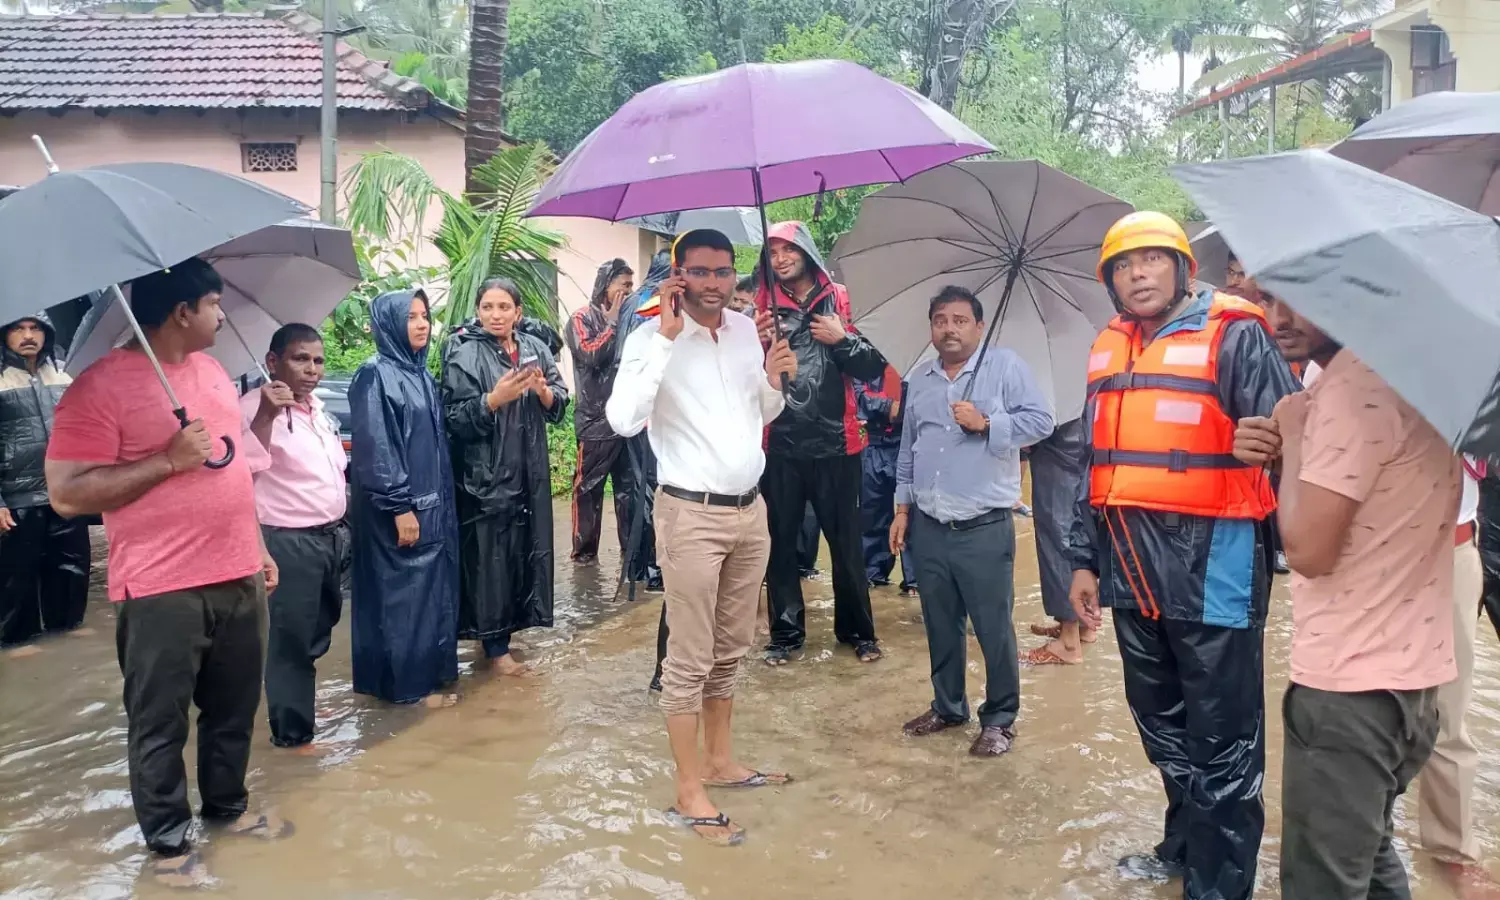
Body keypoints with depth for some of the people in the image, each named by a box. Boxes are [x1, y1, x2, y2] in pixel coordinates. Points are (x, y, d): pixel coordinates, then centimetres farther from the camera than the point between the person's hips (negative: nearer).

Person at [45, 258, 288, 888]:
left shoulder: (211, 369, 11)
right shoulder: (100, 386, -13)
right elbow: (66, 493, -17)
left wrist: (257, 548, 20)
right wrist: (169, 460, -21)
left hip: (237, 579, 7)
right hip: (162, 592, -7)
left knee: (234, 709, 18)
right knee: (160, 724, 7)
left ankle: (228, 805, 38)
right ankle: (168, 842, 23)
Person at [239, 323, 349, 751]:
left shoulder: (318, 408, 11)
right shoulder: (255, 407, -15)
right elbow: (243, 468, -31)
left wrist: (342, 526, 19)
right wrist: (265, 417, -38)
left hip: (331, 536, 8)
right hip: (287, 542, -8)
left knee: (321, 627, 21)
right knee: (291, 636, 2)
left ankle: (299, 695, 42)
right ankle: (292, 728, 15)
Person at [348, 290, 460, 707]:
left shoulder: (420, 374, 12)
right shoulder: (374, 375, -12)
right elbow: (374, 449, -17)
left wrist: (442, 502, 14)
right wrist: (399, 507, -20)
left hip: (431, 503, 8)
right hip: (398, 508, -8)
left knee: (432, 588, 12)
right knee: (403, 591, 0)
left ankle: (430, 672, 23)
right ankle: (409, 683, 9)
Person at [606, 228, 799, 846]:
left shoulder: (746, 332, 8)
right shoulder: (653, 338, -10)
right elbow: (624, 419, -26)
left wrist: (773, 382, -1)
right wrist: (666, 337, -26)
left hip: (750, 510, 7)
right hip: (691, 515, -6)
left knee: (730, 650, 17)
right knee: (690, 658, 0)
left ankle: (719, 759, 32)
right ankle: (689, 789, 11)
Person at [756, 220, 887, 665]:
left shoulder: (841, 302, 3)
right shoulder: (764, 307, 7)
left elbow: (875, 368, 1)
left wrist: (842, 339, -12)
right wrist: (757, 343, -13)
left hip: (835, 443, -1)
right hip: (780, 444, 1)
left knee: (846, 540, 6)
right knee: (780, 540, 5)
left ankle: (857, 629, 22)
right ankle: (786, 631, 18)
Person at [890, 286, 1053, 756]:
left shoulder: (1004, 364, -3)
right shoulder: (919, 379, 14)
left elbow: (1040, 420, -9)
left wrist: (986, 424, -19)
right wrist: (903, 507, 14)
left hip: (985, 528, -5)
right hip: (929, 527, 5)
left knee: (993, 627, 1)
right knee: (940, 625, 14)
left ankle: (1000, 720, 15)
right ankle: (947, 706, 30)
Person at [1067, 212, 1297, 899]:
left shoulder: (1235, 336, -7)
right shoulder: (1108, 350, 12)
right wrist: (1085, 559, 17)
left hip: (1212, 569, -7)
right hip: (1131, 572, 7)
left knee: (1220, 741, 4)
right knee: (1160, 723, 21)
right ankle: (1184, 844, 41)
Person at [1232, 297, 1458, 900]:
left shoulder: (1353, 386, -21)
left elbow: (1309, 549, -22)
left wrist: (1291, 438, -10)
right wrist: (1284, 455, 1)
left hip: (1350, 685, -10)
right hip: (1408, 671, 10)